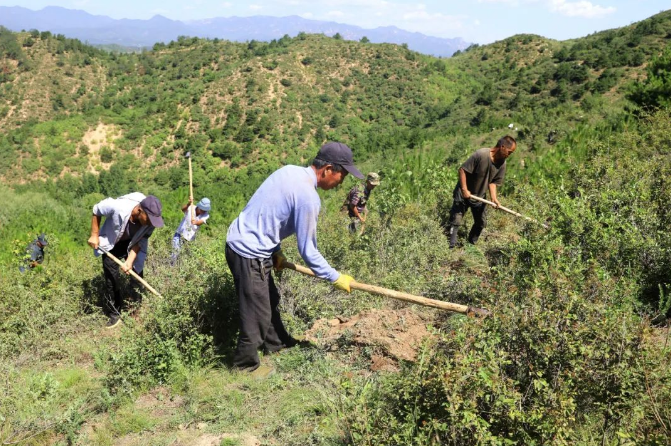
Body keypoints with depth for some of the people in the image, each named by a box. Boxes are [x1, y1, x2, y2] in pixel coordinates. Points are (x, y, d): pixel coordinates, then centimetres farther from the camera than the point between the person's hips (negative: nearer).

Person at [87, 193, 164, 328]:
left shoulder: (150, 219, -31)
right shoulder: (118, 207, -41)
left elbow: (140, 241, -18)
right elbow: (96, 210, -19)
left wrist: (130, 261, -30)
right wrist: (94, 235, -15)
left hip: (132, 244, 2)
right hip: (111, 243, -2)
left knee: (137, 274, 6)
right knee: (111, 277, -1)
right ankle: (114, 313, 14)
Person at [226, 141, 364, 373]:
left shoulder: (290, 171, 4)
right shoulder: (308, 198, -22)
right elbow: (307, 251, -16)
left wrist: (276, 251, 17)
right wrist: (335, 278, -4)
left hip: (238, 240, 10)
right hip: (250, 254, -10)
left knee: (269, 299, 26)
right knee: (257, 315, 3)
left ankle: (277, 343, 45)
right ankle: (245, 367, 21)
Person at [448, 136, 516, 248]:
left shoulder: (502, 164, -8)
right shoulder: (481, 155, -28)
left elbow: (493, 182, -1)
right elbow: (462, 170, -23)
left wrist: (494, 197, -16)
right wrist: (464, 189, -25)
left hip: (480, 196, 6)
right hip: (464, 193, -6)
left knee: (481, 222, 12)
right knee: (456, 221, -4)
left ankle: (472, 243, 31)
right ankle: (451, 246, 6)